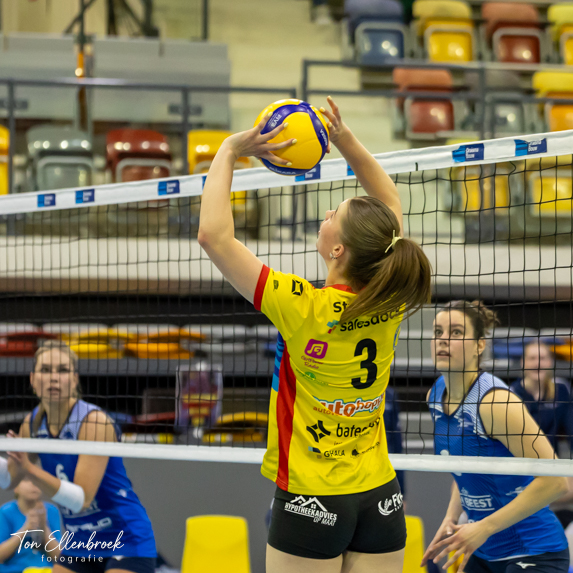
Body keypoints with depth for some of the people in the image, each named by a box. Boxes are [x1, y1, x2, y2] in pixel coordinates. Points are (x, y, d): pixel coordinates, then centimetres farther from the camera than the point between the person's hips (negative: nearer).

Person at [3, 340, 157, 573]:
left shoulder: (95, 422, -21)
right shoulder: (33, 423, -1)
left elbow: (81, 499, -27)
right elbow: (9, 478, 13)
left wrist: (29, 469, -36)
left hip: (126, 540, -7)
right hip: (78, 542, 7)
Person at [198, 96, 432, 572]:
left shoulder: (305, 308, -19)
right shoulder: (388, 304, -4)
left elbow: (214, 235, -17)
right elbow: (392, 207, 14)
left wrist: (229, 152, -7)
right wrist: (346, 141, 12)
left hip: (312, 500, -5)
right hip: (380, 498, 5)